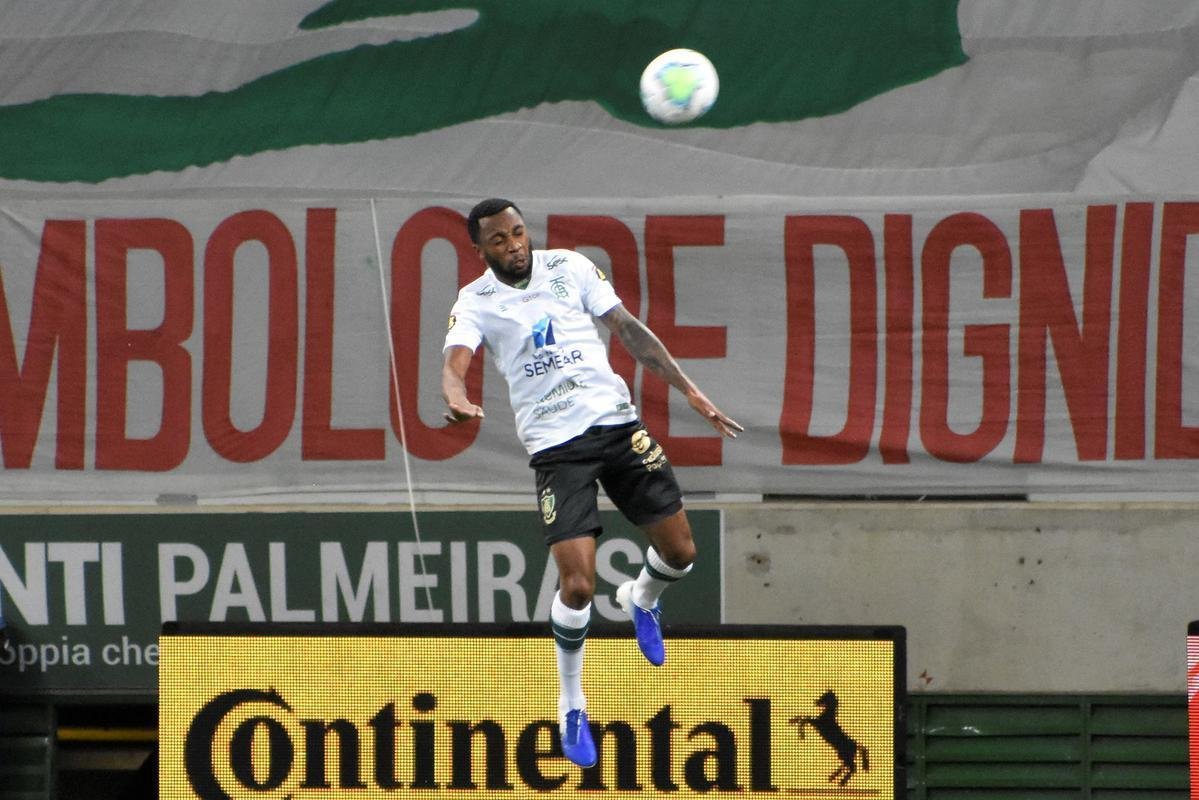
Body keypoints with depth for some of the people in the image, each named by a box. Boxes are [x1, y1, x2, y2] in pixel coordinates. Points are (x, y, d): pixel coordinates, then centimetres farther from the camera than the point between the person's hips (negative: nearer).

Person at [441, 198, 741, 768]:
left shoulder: (569, 267, 6)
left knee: (678, 553, 4)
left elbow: (629, 330, 7)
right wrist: (456, 399, -42)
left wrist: (687, 389, 3)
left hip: (616, 419, 3)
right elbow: (455, 361, -17)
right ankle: (571, 704, 8)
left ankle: (642, 599, 42)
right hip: (556, 444, -3)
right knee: (577, 584, -14)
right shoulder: (475, 303, -1)